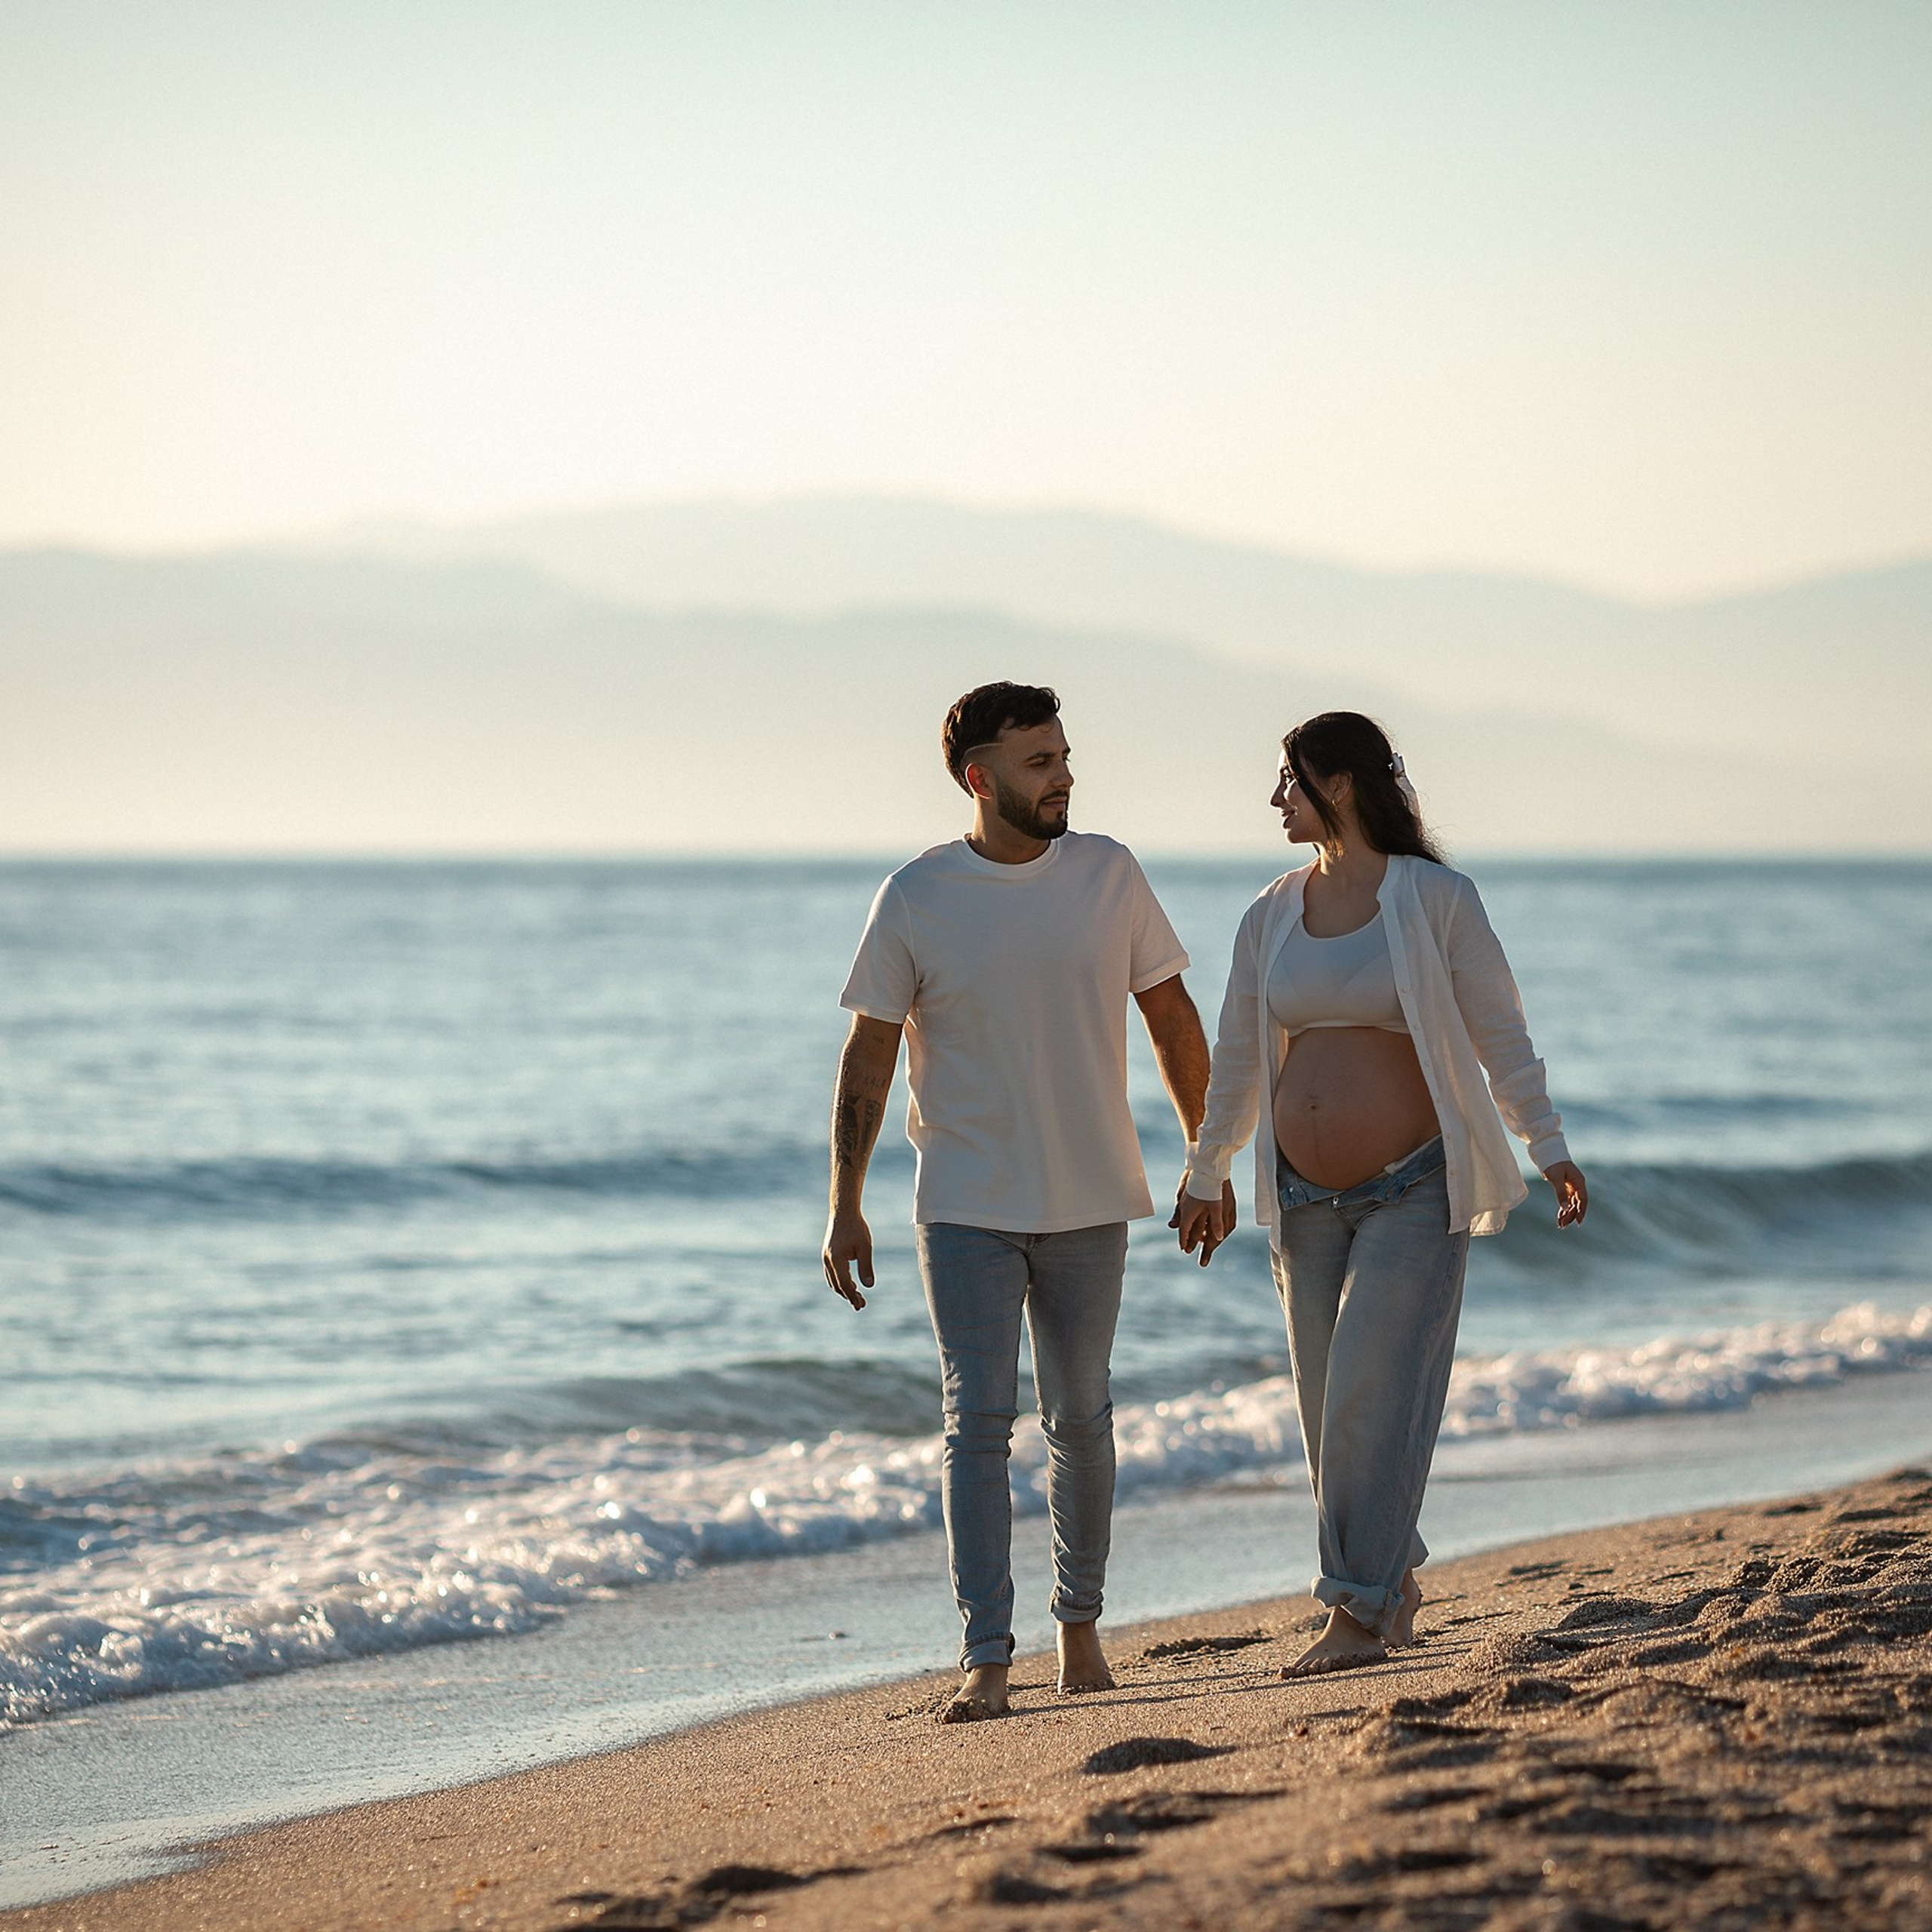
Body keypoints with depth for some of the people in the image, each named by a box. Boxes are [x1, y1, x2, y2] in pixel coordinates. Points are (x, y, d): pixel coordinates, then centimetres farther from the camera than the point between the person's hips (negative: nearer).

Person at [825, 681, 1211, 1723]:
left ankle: (1079, 1623, 27)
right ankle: (985, 1663, -9)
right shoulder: (915, 898, -7)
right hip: (967, 1207, -2)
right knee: (977, 1423, -8)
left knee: (1079, 1419, 11)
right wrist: (844, 1205, -5)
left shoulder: (1108, 875, -2)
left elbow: (1171, 1014, 8)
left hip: (1090, 1203, 2)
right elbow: (868, 1053, -2)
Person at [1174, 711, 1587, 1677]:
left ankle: (1358, 1611, -9)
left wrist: (1548, 1147, -11)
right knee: (1330, 1406, 6)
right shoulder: (1270, 917, 8)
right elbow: (1238, 1055, 18)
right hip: (1307, 1199, 5)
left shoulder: (1436, 900, -6)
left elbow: (1499, 1036, -3)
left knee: (1376, 1394, -12)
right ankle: (1393, 1585, 22)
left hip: (1414, 1190, -5)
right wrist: (1206, 1173, 24)